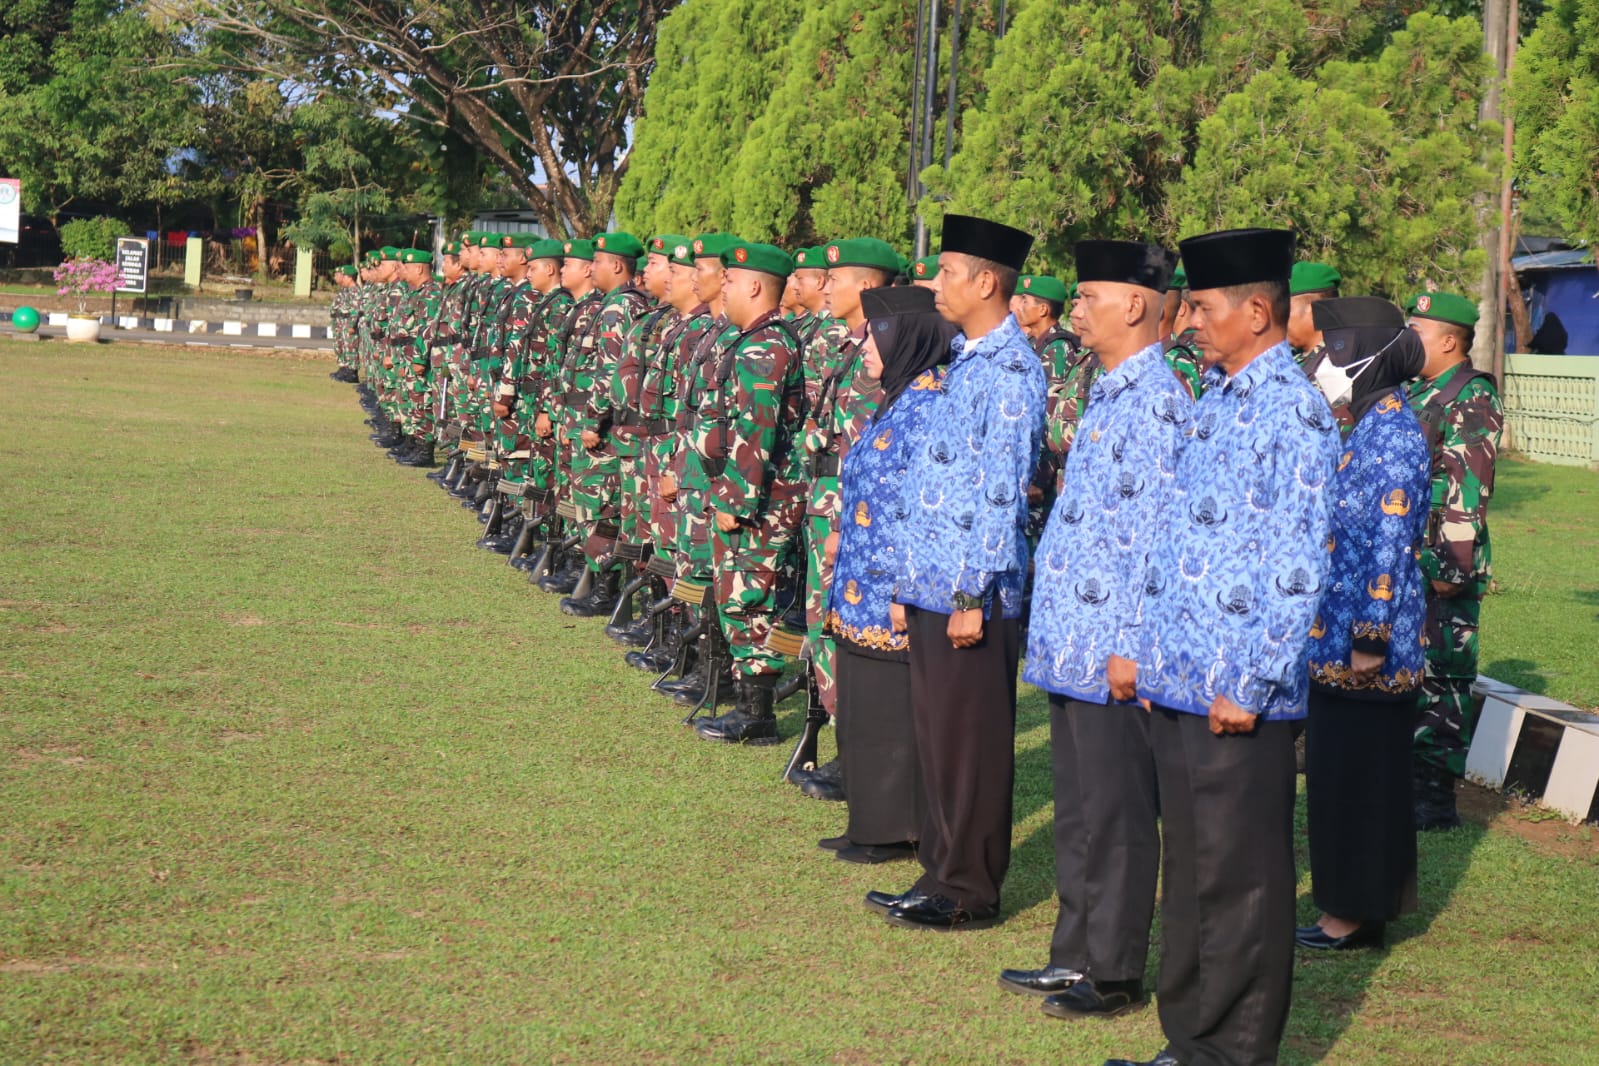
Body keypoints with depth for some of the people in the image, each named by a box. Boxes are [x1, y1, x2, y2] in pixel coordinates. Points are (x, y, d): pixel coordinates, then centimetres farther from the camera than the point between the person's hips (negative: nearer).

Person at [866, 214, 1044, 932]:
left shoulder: (1010, 370, -15)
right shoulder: (964, 362, 14)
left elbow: (1002, 493, -19)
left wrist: (975, 595, -20)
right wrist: (910, 583, 19)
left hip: (974, 592, -9)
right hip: (932, 583, 9)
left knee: (971, 743, 0)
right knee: (936, 736, 14)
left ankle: (969, 891, 8)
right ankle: (941, 872, 24)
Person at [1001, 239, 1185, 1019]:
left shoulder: (1157, 401, -17)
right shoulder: (1108, 396, 14)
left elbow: (1156, 535, -20)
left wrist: (1133, 647, -21)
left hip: (1112, 649, -9)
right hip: (1072, 642, 10)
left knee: (1115, 816, 1)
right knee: (1076, 810, 16)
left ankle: (1115, 975, 11)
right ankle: (1077, 956, 26)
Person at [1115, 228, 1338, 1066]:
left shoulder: (1293, 412, -13)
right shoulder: (1214, 402, 14)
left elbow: (1298, 567, -18)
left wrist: (1249, 687, -18)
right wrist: (1151, 651, 16)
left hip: (1238, 699, -9)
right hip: (1179, 683, 9)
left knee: (1239, 882, 1)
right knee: (1187, 870, 15)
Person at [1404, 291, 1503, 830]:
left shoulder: (1471, 400, -13)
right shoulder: (1418, 393, 16)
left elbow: (1467, 491, -19)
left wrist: (1452, 568, -22)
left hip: (1444, 568, -9)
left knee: (1440, 676, -4)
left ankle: (1437, 799, 1)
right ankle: (1410, 780, 23)